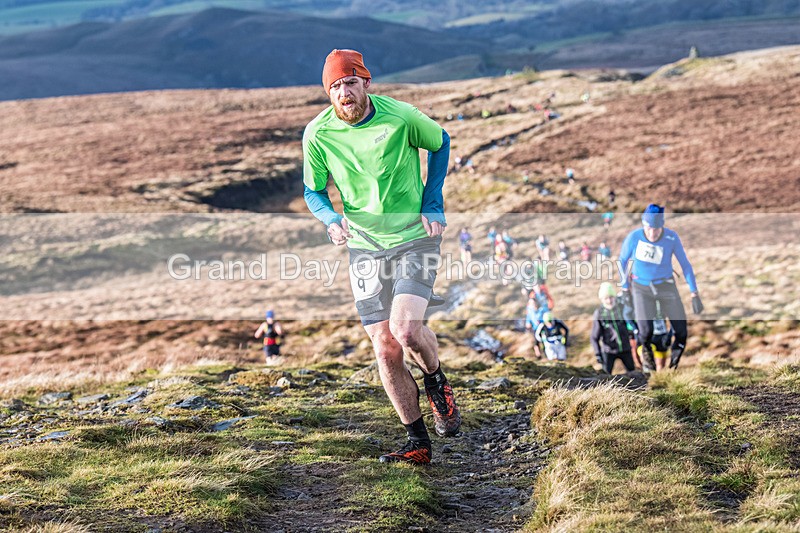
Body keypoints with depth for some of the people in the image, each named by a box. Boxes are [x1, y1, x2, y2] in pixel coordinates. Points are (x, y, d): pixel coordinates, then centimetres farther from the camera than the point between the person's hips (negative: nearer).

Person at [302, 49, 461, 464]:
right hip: (365, 246, 3)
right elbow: (313, 192, 6)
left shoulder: (402, 118, -13)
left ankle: (437, 382, 13)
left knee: (405, 328, -22)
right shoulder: (318, 134, -8)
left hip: (415, 237, -3)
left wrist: (433, 204, 1)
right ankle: (418, 443, 13)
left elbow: (440, 143, 8)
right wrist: (332, 220, -15)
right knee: (385, 349, 0)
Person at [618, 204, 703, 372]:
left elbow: (685, 265, -8)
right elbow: (622, 261, -1)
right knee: (645, 332, -18)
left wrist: (695, 295, -10)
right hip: (642, 288, -1)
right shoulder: (634, 237, -19)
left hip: (666, 286, 1)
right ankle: (647, 358, 14)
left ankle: (674, 365, 21)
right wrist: (625, 289, 4)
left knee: (681, 331, -6)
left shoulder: (672, 238, -18)